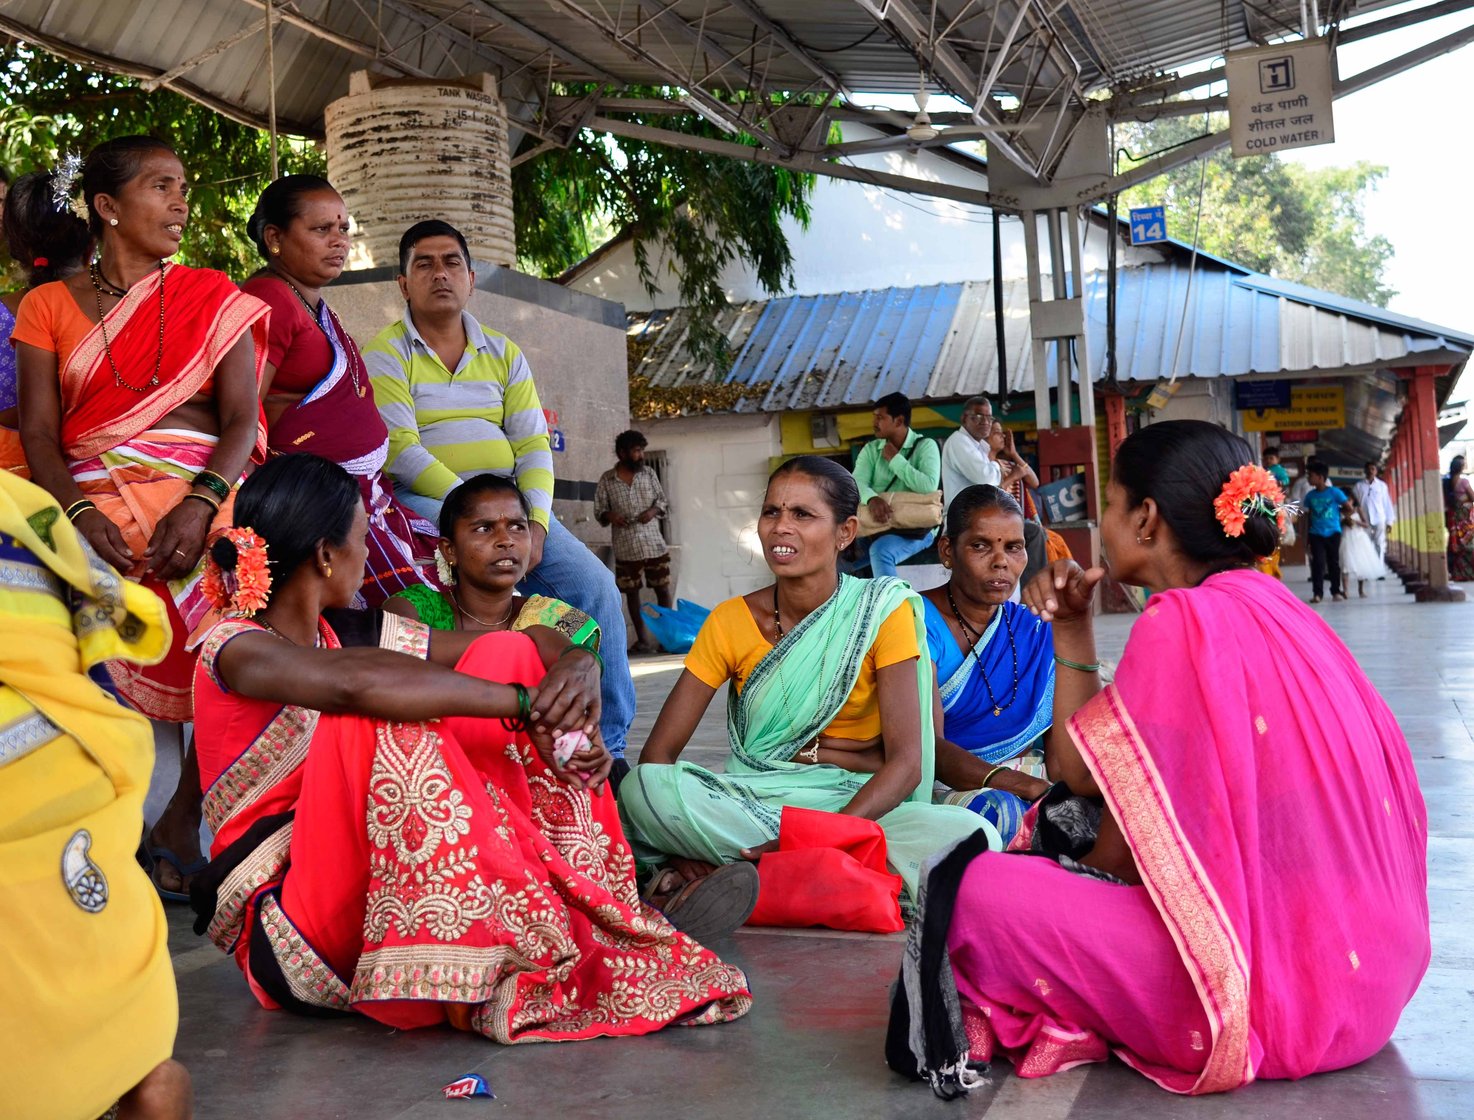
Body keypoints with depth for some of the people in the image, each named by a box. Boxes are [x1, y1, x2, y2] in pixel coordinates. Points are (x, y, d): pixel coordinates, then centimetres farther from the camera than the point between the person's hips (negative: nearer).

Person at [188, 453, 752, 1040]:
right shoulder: (235, 649, -11)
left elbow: (534, 642, 5)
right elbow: (356, 684, -35)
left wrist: (577, 663, -18)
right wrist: (525, 702, -31)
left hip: (401, 898, 7)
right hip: (290, 931, -7)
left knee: (510, 656, -4)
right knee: (379, 717, -32)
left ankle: (581, 927, -11)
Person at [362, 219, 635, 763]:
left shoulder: (503, 354, 16)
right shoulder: (385, 354, 2)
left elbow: (533, 446, 7)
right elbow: (399, 450, -12)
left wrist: (536, 523, -12)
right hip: (424, 502, -5)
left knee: (594, 584, -15)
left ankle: (606, 744, -7)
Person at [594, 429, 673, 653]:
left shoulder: (649, 474, 4)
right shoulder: (607, 479, -1)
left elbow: (662, 499, 12)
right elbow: (598, 510, 3)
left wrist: (654, 510, -9)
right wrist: (609, 516, -18)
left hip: (654, 543, 1)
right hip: (626, 547, -1)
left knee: (663, 590, 3)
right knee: (631, 592, 5)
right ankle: (642, 638, 14)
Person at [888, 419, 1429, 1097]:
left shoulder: (1181, 623, -17)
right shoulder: (1275, 608, 10)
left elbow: (1078, 771, -9)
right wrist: (1071, 631, 12)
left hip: (1272, 994, -10)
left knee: (977, 891, -11)